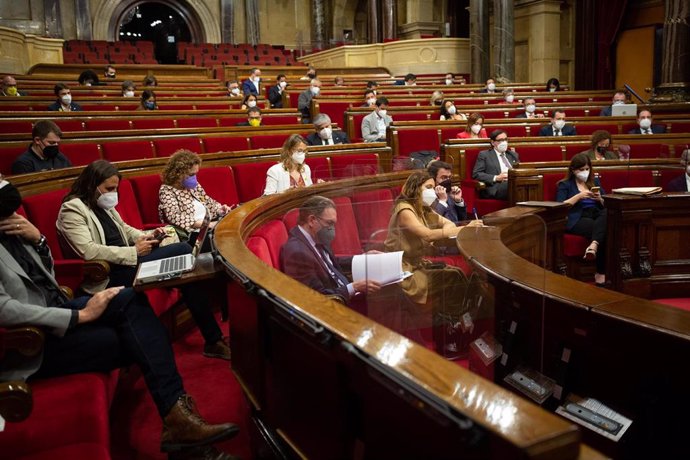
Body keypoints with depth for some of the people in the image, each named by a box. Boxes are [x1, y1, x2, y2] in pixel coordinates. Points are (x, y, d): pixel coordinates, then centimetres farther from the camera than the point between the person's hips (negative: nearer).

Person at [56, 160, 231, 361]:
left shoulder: (104, 204, 16)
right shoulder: (72, 209, -8)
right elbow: (87, 251, -20)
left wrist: (147, 237, 8)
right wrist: (133, 252, -17)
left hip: (125, 262, 8)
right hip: (109, 276, -8)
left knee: (183, 250, -16)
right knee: (183, 251, -21)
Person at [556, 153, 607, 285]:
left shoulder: (595, 181, 28)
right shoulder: (565, 185, 15)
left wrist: (600, 199, 0)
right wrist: (579, 196, -9)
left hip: (597, 216, 4)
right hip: (577, 220, -3)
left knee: (607, 215, -37)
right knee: (604, 230, -36)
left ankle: (593, 245, -60)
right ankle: (601, 272, -40)